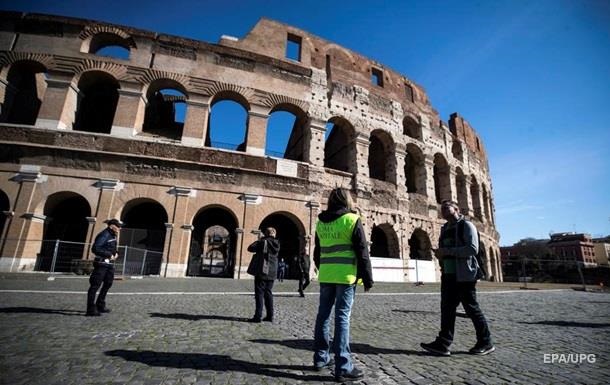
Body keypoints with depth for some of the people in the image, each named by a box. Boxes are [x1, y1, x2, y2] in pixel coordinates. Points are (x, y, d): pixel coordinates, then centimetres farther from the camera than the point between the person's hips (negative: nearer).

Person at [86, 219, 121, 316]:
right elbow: (95, 249, -24)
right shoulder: (104, 235, -17)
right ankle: (91, 309, 4)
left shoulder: (113, 236, 11)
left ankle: (100, 305, 32)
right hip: (102, 263, -10)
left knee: (108, 284, 18)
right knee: (95, 285, -3)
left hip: (110, 264, 10)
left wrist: (116, 252, 5)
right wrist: (109, 254, -21)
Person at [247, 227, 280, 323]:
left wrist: (258, 241, 6)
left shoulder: (263, 242, -10)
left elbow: (250, 248, -9)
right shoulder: (276, 244, 7)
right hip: (272, 273, 6)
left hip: (262, 272, -6)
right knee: (268, 293, 14)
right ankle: (270, 316, 17)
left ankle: (258, 316, -1)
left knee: (259, 293, -1)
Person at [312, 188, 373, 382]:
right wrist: (368, 278, -2)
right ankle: (343, 367, 3)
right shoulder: (352, 220, -6)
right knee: (342, 317, -3)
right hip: (345, 275, -5)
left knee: (323, 315, 13)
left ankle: (320, 358, 24)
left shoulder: (320, 223, 10)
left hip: (325, 275, 5)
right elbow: (362, 252, -8)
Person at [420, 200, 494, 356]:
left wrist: (447, 251, -23)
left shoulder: (466, 225, -7)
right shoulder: (445, 228, 16)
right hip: (448, 275, 7)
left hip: (464, 275, -7)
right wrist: (439, 254, 1)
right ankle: (443, 343, 7)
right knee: (447, 309, 5)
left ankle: (486, 343, 21)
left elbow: (473, 249, -19)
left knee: (472, 308, 4)